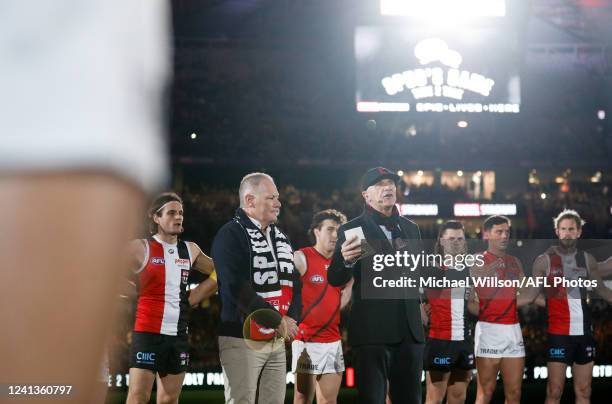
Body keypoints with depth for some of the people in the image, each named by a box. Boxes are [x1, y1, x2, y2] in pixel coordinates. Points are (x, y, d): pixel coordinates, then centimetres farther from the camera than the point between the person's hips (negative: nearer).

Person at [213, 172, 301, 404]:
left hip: (277, 340, 8)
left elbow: (294, 282, 17)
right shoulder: (231, 235, -9)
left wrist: (292, 319, -3)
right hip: (242, 338, -8)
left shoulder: (280, 238, 17)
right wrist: (277, 320, -17)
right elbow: (237, 288, -19)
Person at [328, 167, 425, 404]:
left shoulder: (410, 228, 15)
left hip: (409, 329, 5)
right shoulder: (352, 230, -2)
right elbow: (335, 280, -9)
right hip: (372, 330, -5)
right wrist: (345, 260, -29)